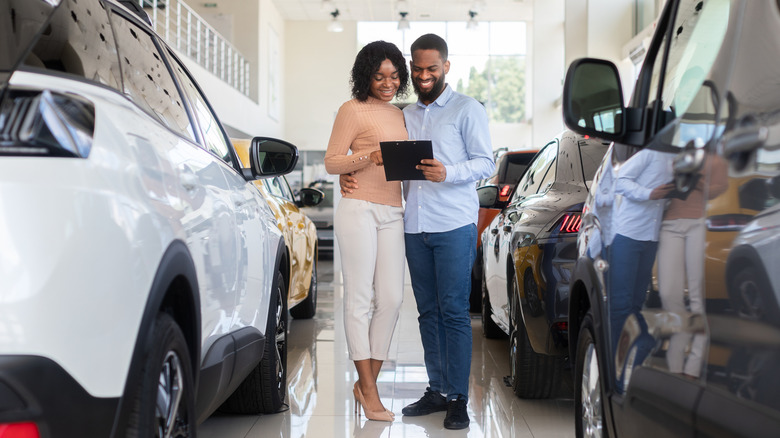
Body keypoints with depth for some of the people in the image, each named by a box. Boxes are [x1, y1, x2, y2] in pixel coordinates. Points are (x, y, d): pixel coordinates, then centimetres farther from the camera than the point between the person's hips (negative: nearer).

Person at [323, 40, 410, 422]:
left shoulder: (399, 114, 20)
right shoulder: (353, 110, 1)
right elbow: (331, 162, -3)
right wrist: (371, 156, -18)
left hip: (393, 213, 6)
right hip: (358, 209, -6)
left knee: (391, 299, 2)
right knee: (360, 298, -4)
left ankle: (366, 382, 12)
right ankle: (368, 390, 0)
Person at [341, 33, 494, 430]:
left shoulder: (467, 110, 4)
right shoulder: (405, 116, 20)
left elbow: (485, 163, -3)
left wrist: (448, 173, -20)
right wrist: (348, 175, 4)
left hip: (454, 224, -5)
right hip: (414, 226, 5)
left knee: (454, 311, -6)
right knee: (428, 311, 7)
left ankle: (458, 397, -2)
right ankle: (437, 390, 14)